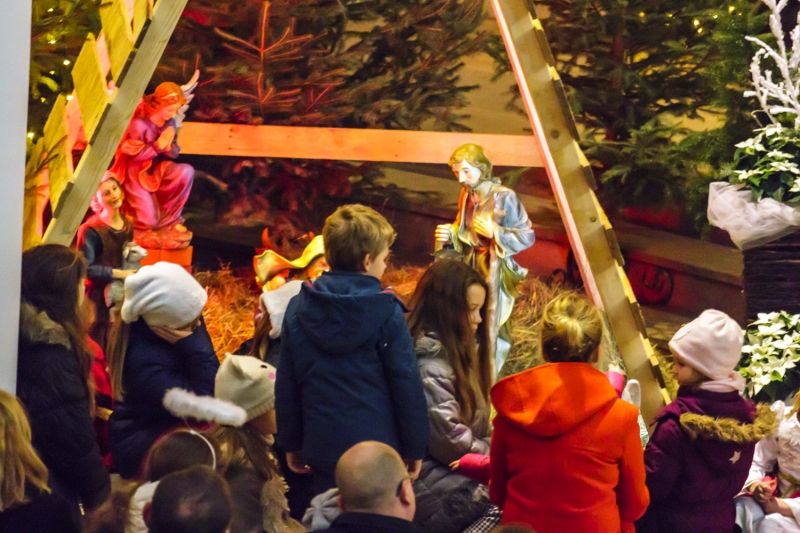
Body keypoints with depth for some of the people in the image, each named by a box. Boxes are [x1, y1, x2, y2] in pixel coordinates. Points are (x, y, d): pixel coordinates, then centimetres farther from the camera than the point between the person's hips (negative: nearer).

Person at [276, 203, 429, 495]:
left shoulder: (298, 308, 1)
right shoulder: (386, 311, -11)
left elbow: (286, 384, 6)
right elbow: (406, 383, -8)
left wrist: (291, 443, 16)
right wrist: (415, 448, 2)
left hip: (322, 447, 3)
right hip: (378, 447, -3)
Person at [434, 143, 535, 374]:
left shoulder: (504, 197, -14)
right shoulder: (467, 195, 5)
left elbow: (528, 236, -11)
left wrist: (495, 232, -22)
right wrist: (450, 235, -5)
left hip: (494, 274, -6)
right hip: (470, 272, 6)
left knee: (489, 333, -2)